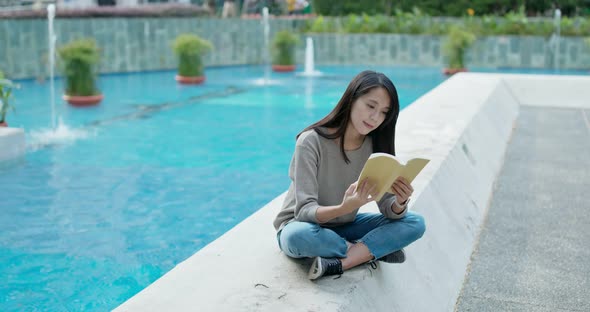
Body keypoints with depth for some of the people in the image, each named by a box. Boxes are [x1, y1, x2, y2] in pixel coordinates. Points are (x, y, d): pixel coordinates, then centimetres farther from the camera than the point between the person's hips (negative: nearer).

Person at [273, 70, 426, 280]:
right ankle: (370, 251, -16)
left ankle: (339, 262, -25)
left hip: (343, 227, 5)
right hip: (301, 225, -4)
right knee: (299, 235, -40)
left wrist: (400, 203, -35)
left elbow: (388, 208, -10)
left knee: (415, 223, -13)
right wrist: (344, 208, -46)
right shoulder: (311, 142, -22)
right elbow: (305, 211, -26)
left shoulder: (376, 146, -7)